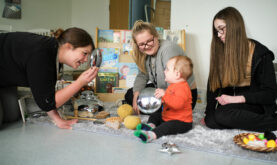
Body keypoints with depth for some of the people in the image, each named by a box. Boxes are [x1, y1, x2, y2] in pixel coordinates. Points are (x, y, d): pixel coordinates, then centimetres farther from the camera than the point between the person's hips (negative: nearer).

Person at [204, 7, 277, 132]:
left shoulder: (260, 54, -7)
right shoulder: (220, 52, 4)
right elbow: (213, 84, 4)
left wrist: (235, 99, -20)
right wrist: (209, 112, -6)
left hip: (255, 105, -4)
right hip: (230, 101, 5)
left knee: (222, 114, -33)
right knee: (210, 120, -26)